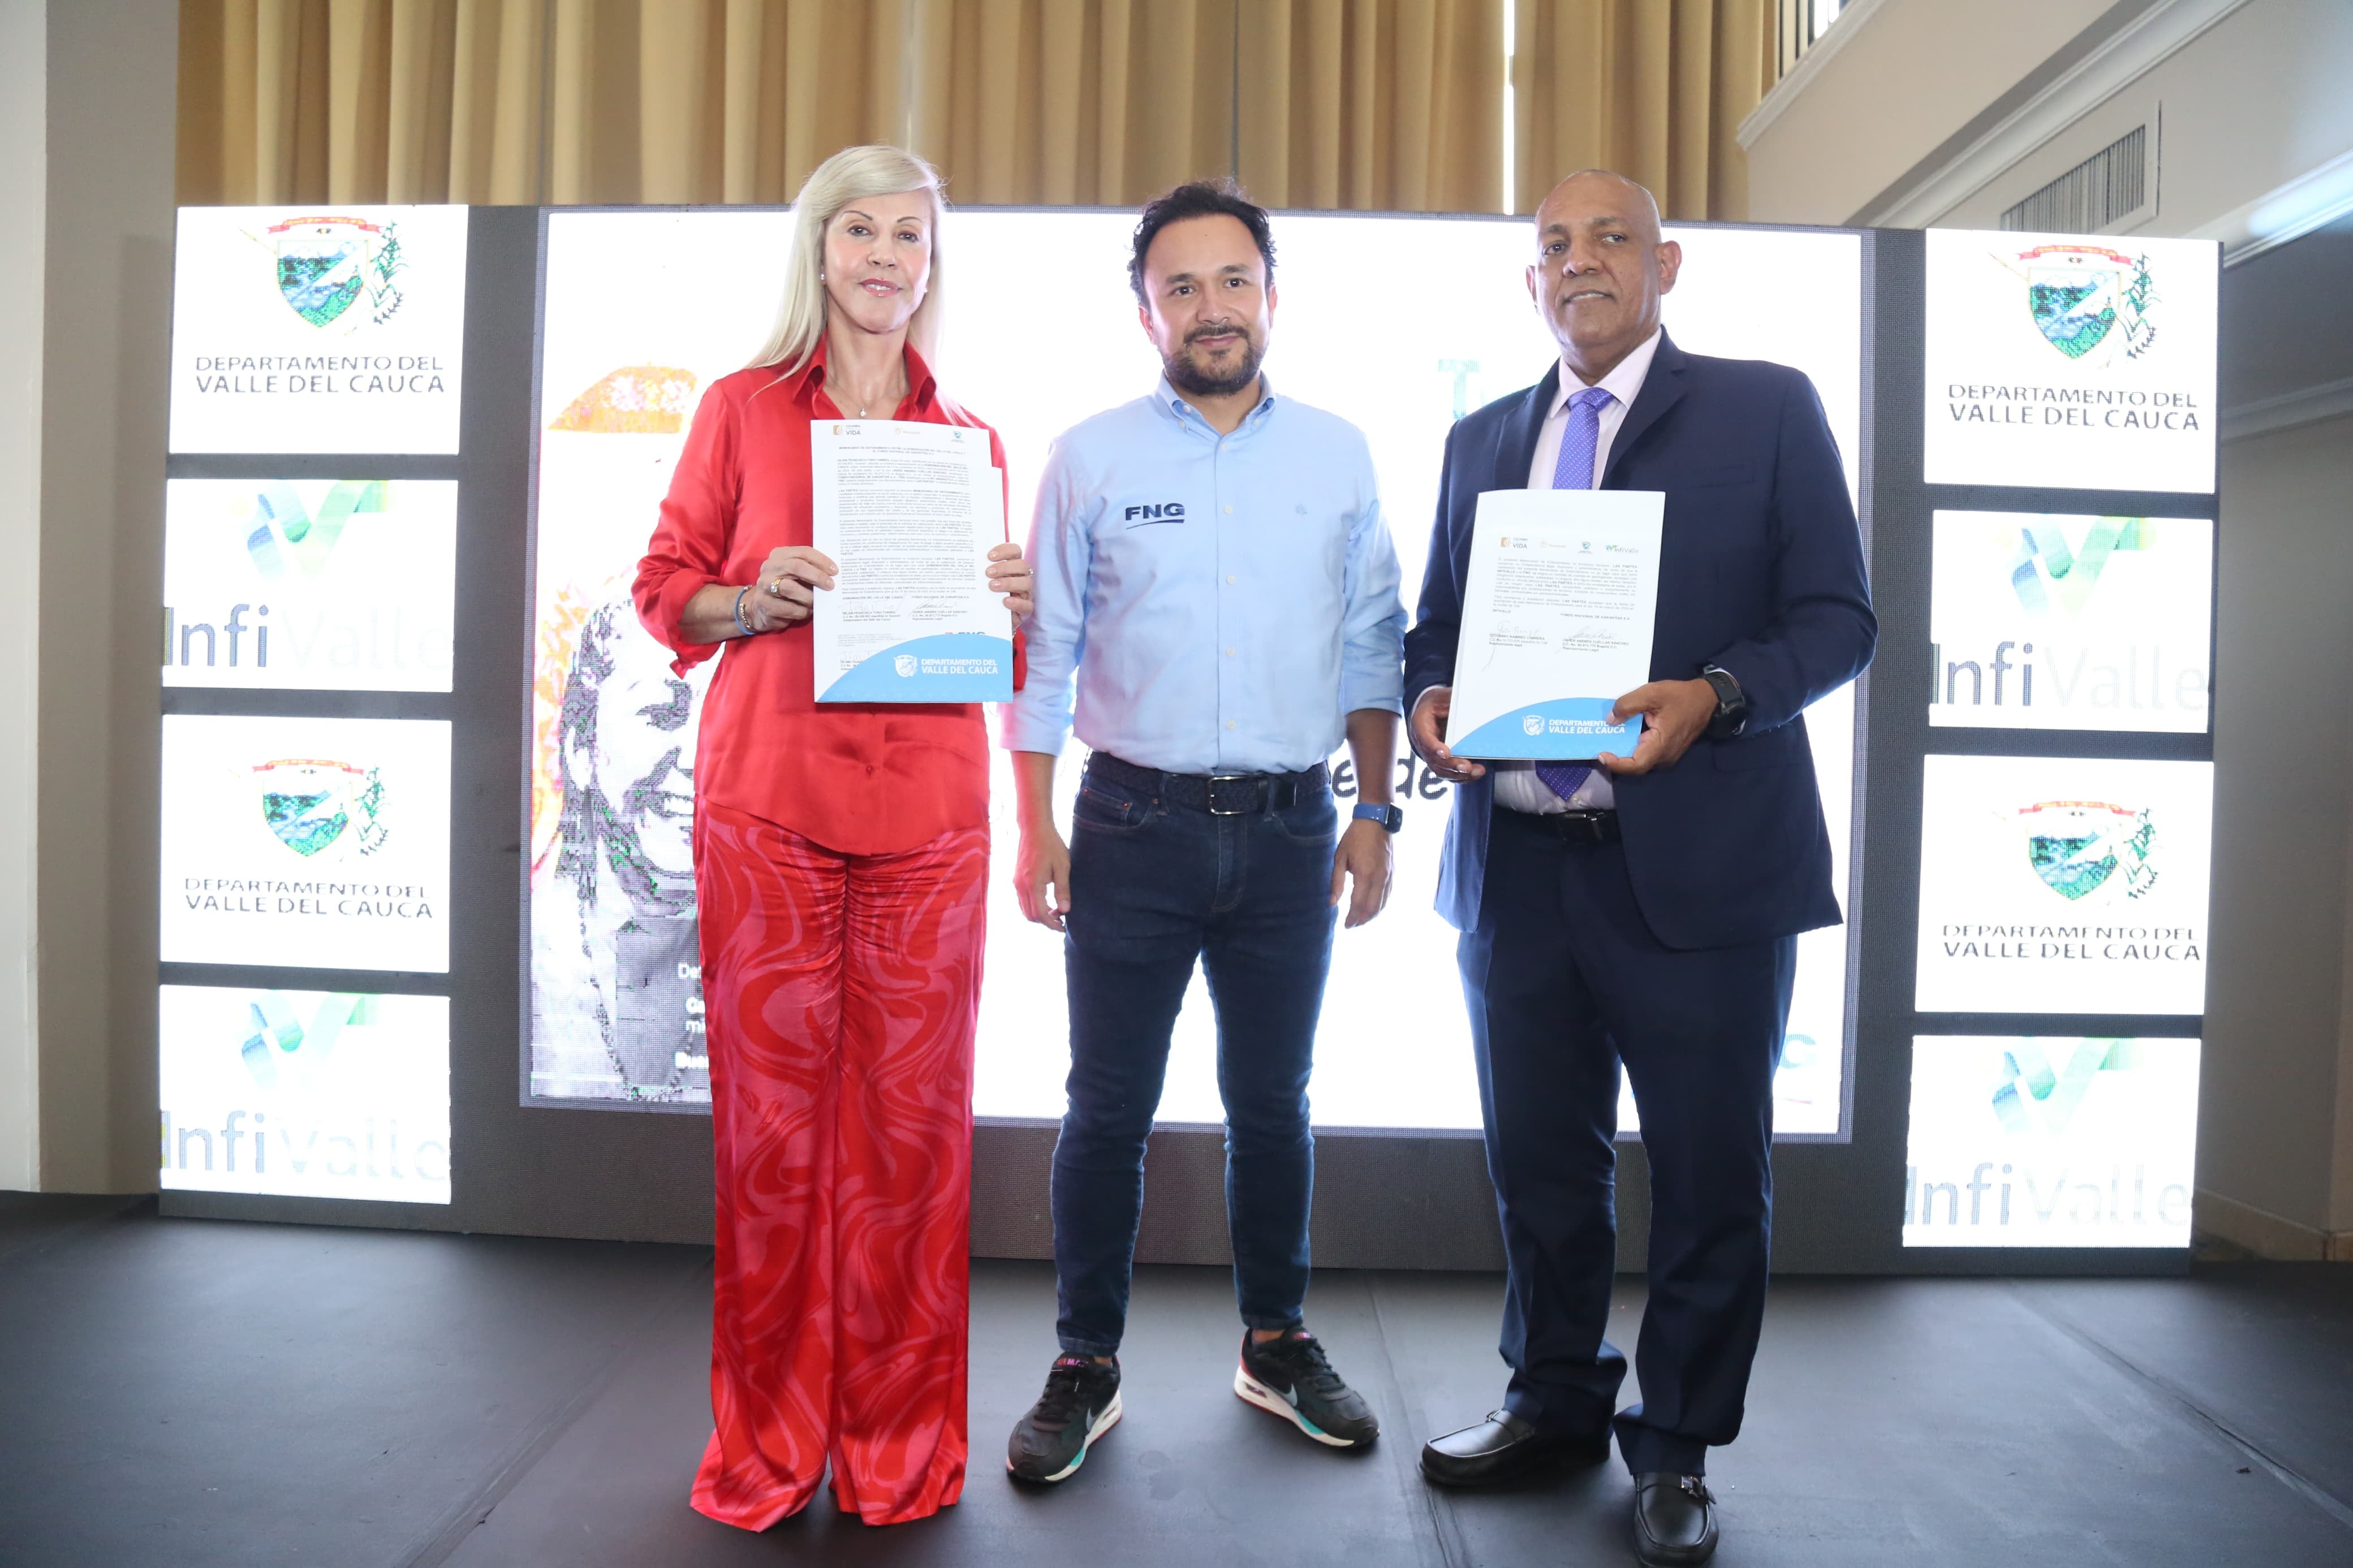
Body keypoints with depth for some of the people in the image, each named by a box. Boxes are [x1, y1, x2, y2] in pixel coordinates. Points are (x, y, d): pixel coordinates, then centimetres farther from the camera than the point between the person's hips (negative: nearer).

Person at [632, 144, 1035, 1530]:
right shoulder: (743, 408, 9)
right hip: (770, 803, -1)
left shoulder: (969, 439, 14)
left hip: (927, 810, 2)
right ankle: (771, 1431, 22)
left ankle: (900, 1437, 20)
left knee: (913, 1117, 3)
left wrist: (1018, 601, -3)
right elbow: (669, 588, 10)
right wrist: (761, 601, -10)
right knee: (772, 1113, 3)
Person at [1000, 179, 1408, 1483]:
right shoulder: (1089, 458, 2)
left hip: (1290, 833, 2)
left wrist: (1376, 812, 4)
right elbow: (1041, 652, 3)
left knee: (1273, 1101, 13)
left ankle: (1276, 1343, 31)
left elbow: (1373, 645, 10)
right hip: (1136, 826, -1)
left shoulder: (1338, 457, 7)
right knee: (1108, 1107, 5)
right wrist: (1033, 827, -3)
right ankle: (1087, 1366, 21)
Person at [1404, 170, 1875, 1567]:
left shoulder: (1766, 408, 3)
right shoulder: (1484, 440, 15)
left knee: (1711, 1174, 7)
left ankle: (1679, 1450, 27)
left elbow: (1838, 617, -3)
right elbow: (1438, 623, 17)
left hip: (1700, 863, -3)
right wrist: (1431, 697, -5)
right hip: (1516, 862, 4)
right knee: (1539, 1160, 15)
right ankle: (1557, 1401, 36)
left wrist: (1712, 696, -20)